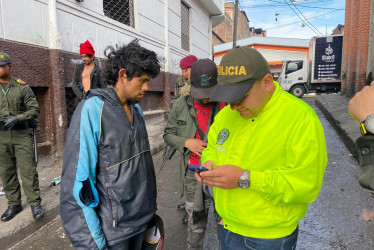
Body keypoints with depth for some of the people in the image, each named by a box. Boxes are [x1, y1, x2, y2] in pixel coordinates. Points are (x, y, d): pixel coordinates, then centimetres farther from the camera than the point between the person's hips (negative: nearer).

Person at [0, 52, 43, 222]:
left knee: (28, 169, -3)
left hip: (21, 134, -3)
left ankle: (35, 203, 7)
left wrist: (17, 118, -17)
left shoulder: (22, 87, -1)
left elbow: (34, 109, -2)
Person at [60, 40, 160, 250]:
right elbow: (77, 183, -19)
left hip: (142, 217, 6)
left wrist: (151, 205, 15)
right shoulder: (92, 110, -18)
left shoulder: (136, 110, 4)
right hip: (113, 226, -6)